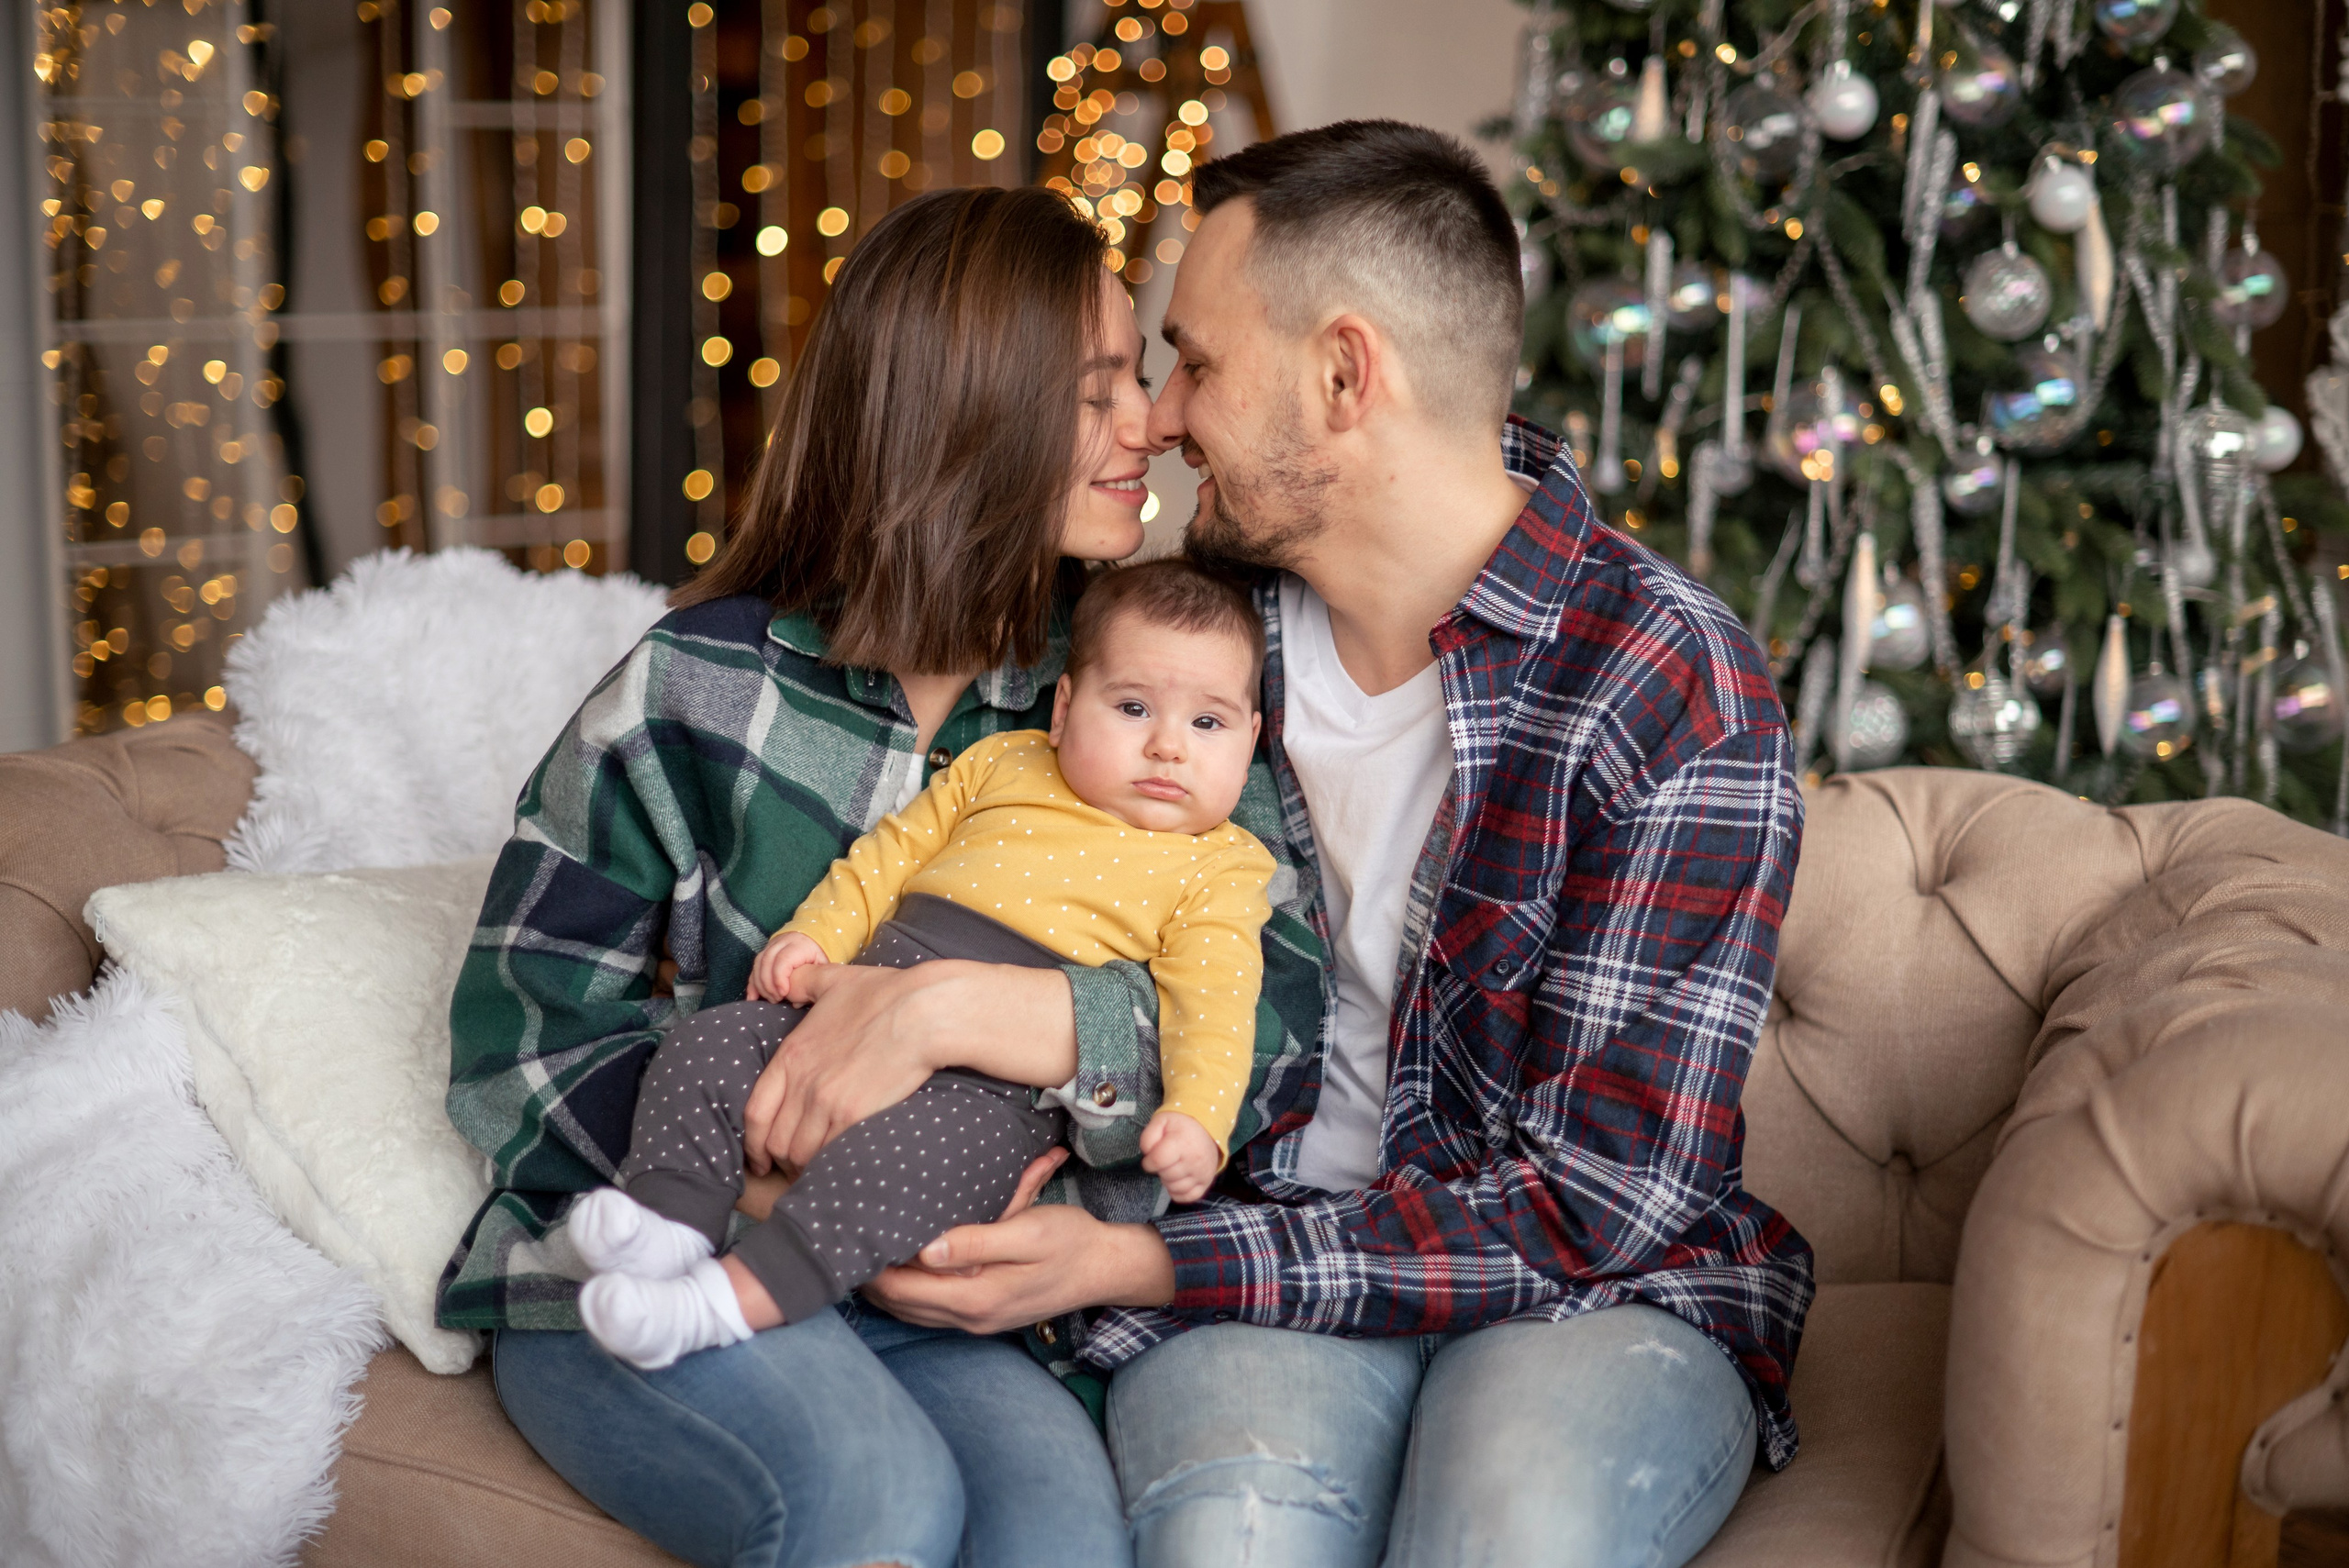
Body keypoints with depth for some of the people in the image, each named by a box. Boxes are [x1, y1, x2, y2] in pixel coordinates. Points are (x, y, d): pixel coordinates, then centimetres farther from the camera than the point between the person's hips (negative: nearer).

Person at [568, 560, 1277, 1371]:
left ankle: (734, 1300, -41)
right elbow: (887, 856, 21)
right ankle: (671, 1220, -23)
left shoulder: (1217, 865, 9)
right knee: (710, 1043, -12)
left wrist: (1196, 1118, -19)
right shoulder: (1001, 765, 20)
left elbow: (1212, 1001, -2)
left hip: (1004, 1079, -6)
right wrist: (813, 937, 5)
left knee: (907, 1150, -35)